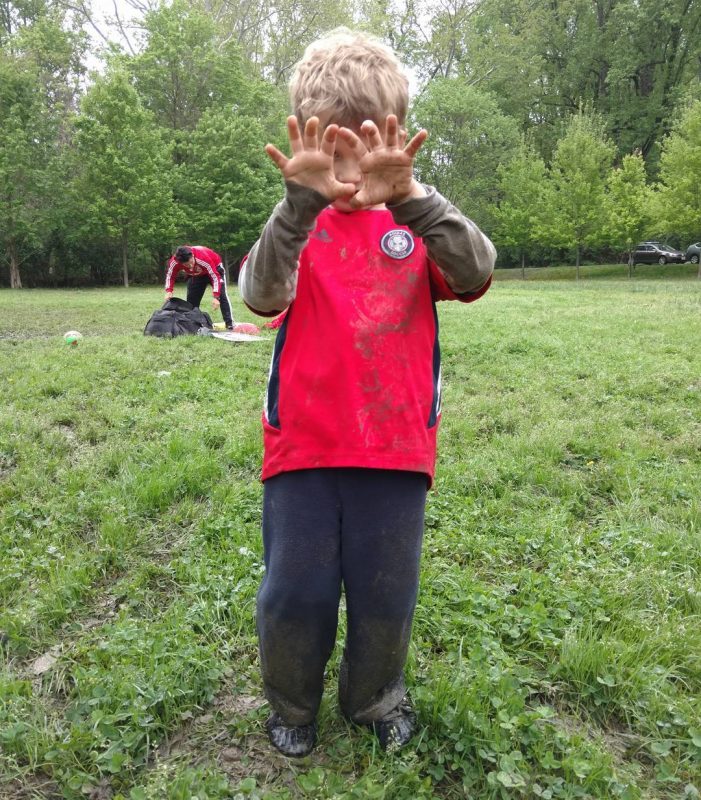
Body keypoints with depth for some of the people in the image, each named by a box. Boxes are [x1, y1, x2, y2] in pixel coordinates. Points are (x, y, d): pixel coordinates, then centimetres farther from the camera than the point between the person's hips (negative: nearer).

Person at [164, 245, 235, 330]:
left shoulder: (203, 259, -44)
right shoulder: (174, 261, -32)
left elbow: (215, 277, -39)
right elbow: (170, 275, -12)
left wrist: (215, 297, -45)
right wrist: (169, 291, -27)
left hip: (214, 268, -5)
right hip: (196, 274, 5)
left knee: (221, 295, -18)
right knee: (191, 298, 1)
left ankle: (230, 325, -19)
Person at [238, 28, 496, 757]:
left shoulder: (419, 221, 2)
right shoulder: (298, 226, 1)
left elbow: (476, 275, -19)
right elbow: (261, 295, -19)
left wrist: (407, 195, -34)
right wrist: (301, 201, -36)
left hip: (395, 449, 1)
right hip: (301, 447, 0)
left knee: (386, 596, 12)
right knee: (295, 595, 8)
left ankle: (375, 698, 43)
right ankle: (290, 705, 39)